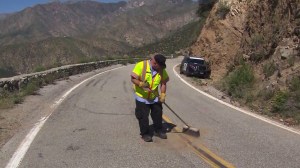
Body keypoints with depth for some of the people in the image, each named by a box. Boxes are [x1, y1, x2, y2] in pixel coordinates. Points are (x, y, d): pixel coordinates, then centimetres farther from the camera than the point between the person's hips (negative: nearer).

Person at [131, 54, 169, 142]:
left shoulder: (161, 70, -6)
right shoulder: (141, 65, -21)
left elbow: (163, 83, 2)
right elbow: (133, 78, -19)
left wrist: (163, 94, -8)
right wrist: (141, 84, -36)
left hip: (155, 97, 5)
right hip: (142, 96, -4)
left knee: (158, 114, 12)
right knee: (143, 116, 1)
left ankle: (158, 130, 32)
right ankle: (145, 133, 18)